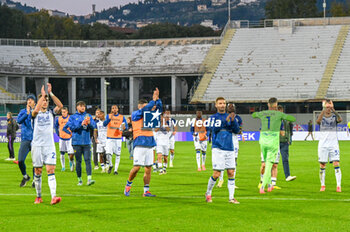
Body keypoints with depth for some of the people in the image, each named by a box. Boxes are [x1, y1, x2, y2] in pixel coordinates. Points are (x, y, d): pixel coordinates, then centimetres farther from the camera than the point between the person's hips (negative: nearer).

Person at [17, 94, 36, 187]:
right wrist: (27, 113, -22)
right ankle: (25, 177, 20)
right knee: (20, 161, -6)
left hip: (35, 140, -1)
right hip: (25, 139, 1)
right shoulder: (23, 111, 8)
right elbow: (19, 121, -9)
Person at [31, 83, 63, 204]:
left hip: (50, 145, 0)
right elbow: (36, 110, -22)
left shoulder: (51, 112, 8)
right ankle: (38, 196, 19)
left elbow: (60, 106, -11)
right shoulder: (35, 114, 3)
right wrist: (43, 95, -21)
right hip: (37, 145, 0)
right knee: (38, 172, 6)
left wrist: (50, 93, -16)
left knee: (51, 170, -11)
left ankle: (53, 197, -21)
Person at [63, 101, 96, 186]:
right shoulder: (73, 117, 7)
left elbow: (94, 126, 3)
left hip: (86, 142, 1)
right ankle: (79, 180, 12)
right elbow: (71, 127, -6)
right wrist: (81, 124, -18)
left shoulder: (88, 116, 11)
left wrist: (89, 123, -18)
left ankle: (89, 179, -19)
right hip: (77, 142, -1)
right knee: (78, 161, 3)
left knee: (88, 160, -10)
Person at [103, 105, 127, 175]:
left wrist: (124, 127, -23)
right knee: (108, 154, -10)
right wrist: (110, 118, -29)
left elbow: (126, 126, 2)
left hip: (118, 138, 1)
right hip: (110, 138, -1)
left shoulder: (122, 117, 8)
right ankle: (110, 165, 18)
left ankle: (116, 169, 10)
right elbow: (104, 124, -11)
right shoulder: (108, 116, 4)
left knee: (118, 154, 0)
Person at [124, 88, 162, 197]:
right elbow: (145, 109, -15)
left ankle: (146, 191, 9)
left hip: (149, 145, 6)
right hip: (139, 144, -6)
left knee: (148, 169, 4)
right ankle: (128, 185, 11)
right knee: (136, 167, -11)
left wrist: (157, 98, 0)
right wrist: (153, 100, -12)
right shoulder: (135, 114, 1)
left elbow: (159, 108, 14)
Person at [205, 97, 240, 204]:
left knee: (231, 173, 0)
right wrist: (225, 121, -24)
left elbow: (237, 130, 4)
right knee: (216, 174, -7)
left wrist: (233, 120, -13)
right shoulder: (213, 117, 4)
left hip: (230, 149, 4)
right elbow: (214, 129, -14)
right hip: (218, 149, -4)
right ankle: (208, 194, 12)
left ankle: (231, 197, 4)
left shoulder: (229, 116, 13)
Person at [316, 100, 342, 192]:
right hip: (323, 144, 0)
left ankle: (338, 186, -10)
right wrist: (323, 110, -35)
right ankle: (323, 185, 16)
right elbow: (318, 121, -22)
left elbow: (340, 119, -20)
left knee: (336, 164, -10)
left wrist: (334, 111, -35)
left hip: (334, 144, 0)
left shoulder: (334, 117, 4)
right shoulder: (321, 117, 3)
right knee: (322, 165, 3)